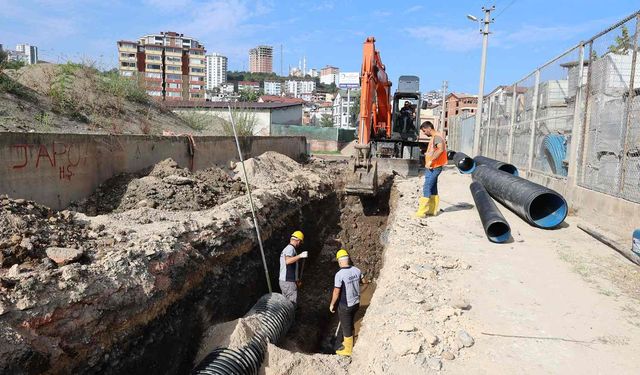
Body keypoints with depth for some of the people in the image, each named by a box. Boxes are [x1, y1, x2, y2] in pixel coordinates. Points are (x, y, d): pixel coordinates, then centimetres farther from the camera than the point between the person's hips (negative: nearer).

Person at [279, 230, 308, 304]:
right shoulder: (291, 248, -13)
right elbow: (287, 261, -34)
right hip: (289, 282, -10)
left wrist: (296, 279, 25)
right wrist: (300, 256, -38)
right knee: (292, 303, -7)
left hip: (283, 281, 10)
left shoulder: (286, 248, 18)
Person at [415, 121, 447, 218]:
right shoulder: (434, 138, 17)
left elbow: (441, 149, -32)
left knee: (426, 189, -9)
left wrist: (431, 161, -29)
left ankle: (421, 212, -8)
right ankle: (433, 210, 20)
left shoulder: (437, 137, -15)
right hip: (431, 168, 11)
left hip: (433, 168, -11)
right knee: (433, 189, 13)